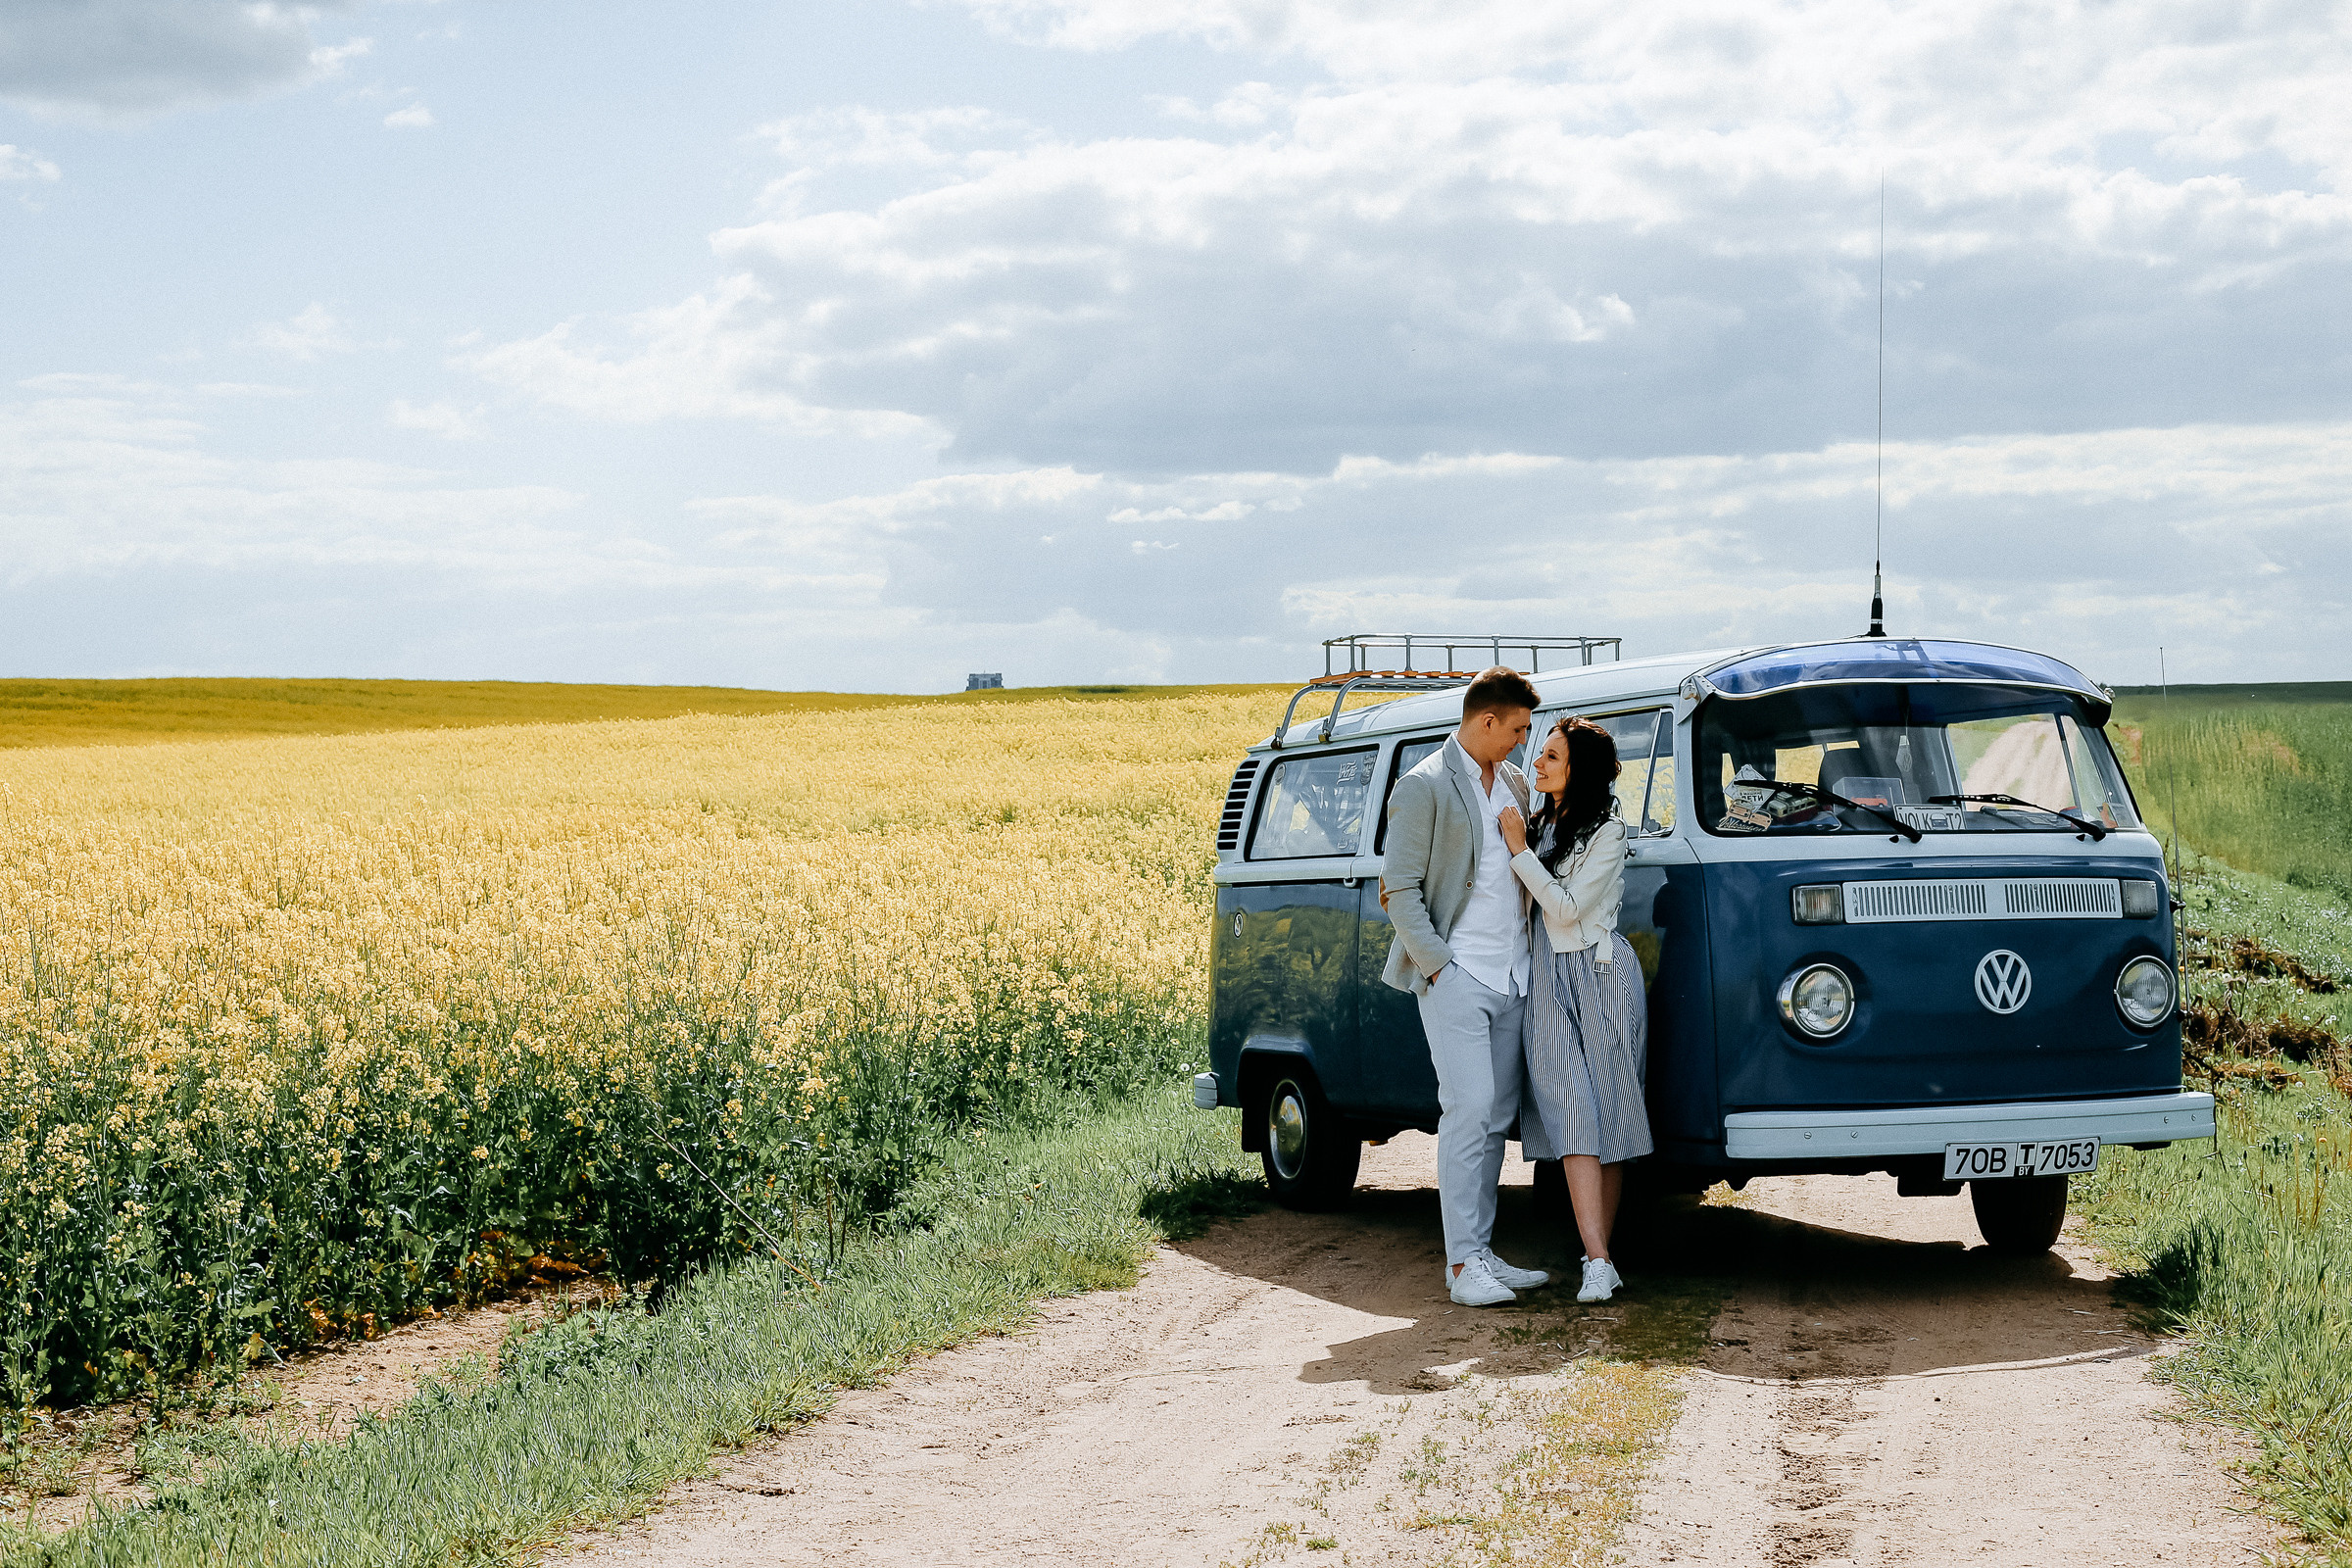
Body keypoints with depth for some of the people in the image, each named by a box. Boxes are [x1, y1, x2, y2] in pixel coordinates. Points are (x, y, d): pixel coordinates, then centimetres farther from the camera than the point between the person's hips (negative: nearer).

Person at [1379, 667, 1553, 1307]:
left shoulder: (1515, 785, 15)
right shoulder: (1423, 787, -7)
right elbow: (1402, 890, -9)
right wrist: (1437, 965, -14)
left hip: (1513, 978, 7)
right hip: (1457, 977, -7)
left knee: (1497, 1116, 8)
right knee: (1469, 1110, -12)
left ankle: (1482, 1253, 14)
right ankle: (1462, 1264, -9)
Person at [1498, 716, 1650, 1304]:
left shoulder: (1607, 832, -4)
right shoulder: (1540, 824, 15)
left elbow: (1567, 907, -12)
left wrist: (1519, 851, -10)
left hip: (1601, 974, -4)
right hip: (1548, 979, 4)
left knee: (1606, 1115, -4)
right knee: (1571, 1111, -9)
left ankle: (1600, 1251, 3)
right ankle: (1598, 1262, -16)